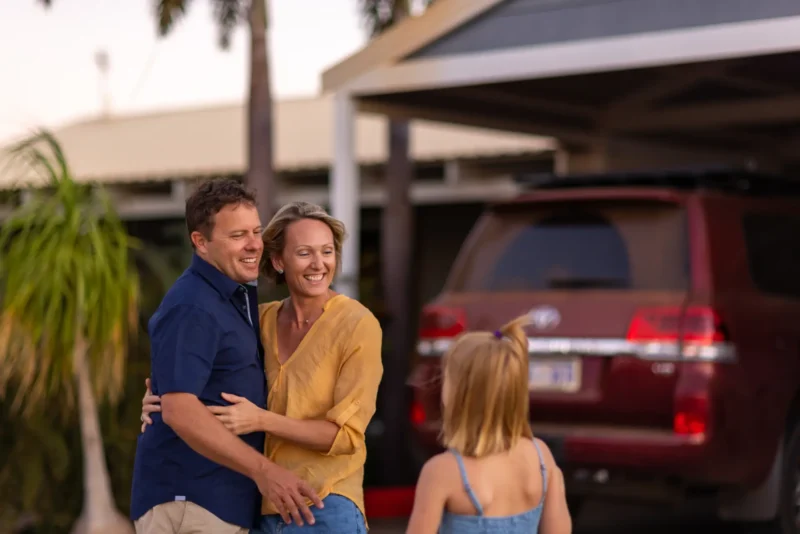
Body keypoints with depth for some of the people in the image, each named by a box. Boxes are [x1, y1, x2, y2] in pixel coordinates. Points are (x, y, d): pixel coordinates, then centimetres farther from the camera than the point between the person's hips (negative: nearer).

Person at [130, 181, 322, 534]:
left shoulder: (242, 297, 14)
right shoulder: (191, 307, -16)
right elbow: (178, 410, -25)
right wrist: (262, 470, -25)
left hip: (226, 501, 10)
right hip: (187, 500, -10)